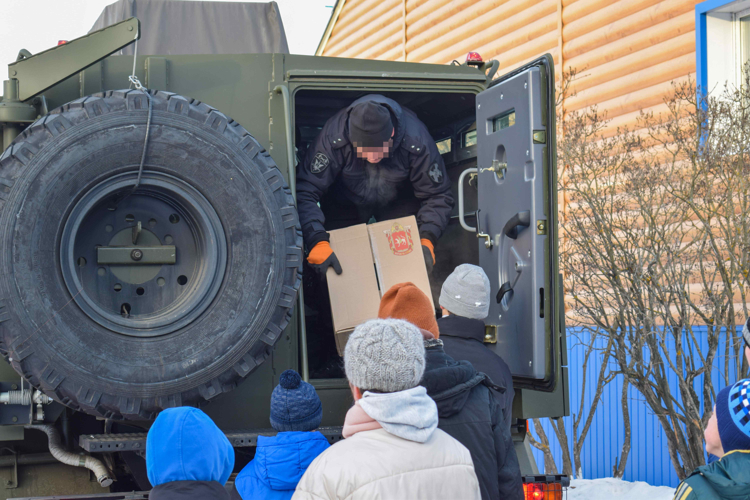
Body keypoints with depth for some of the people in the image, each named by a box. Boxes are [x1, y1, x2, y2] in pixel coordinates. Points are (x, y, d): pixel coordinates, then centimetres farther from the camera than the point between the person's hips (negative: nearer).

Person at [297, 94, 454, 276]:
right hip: (344, 203, -1)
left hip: (398, 201, 1)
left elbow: (438, 195, -23)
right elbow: (305, 192, -38)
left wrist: (427, 239, -39)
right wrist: (317, 242, -51)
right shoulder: (333, 137, -37)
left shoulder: (415, 140, -34)